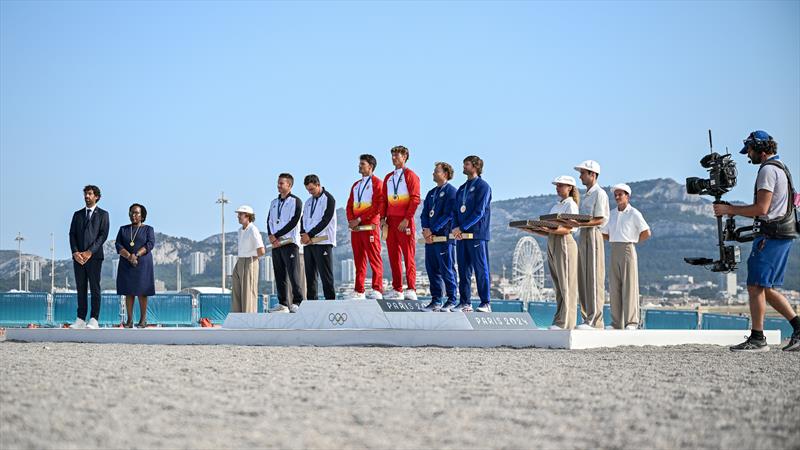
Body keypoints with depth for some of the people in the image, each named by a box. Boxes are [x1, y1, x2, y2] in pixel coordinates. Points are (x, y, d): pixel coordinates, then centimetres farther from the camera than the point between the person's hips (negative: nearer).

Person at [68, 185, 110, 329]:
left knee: (95, 288, -4)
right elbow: (72, 235, 10)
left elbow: (103, 235, -5)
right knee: (81, 289, 4)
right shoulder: (77, 214, 16)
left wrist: (90, 252, -14)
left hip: (94, 256, -4)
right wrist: (75, 252, -7)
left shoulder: (103, 214, 5)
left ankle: (94, 320, -5)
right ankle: (80, 319, 4)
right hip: (78, 257, 4)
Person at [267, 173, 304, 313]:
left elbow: (293, 222, -11)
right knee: (279, 275, 6)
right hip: (276, 244, 6)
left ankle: (297, 303, -9)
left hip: (290, 242, -6)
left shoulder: (295, 201, -1)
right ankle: (283, 303, 9)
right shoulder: (274, 202, 19)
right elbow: (269, 221, 13)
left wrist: (277, 236, -11)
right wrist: (271, 236, -6)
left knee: (293, 273, -10)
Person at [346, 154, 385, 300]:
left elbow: (378, 206, -11)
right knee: (358, 260, 6)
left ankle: (377, 290, -11)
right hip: (355, 227, 7)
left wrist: (360, 219, -14)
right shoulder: (356, 185, 21)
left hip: (370, 226, -7)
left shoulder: (377, 183, -1)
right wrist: (351, 220, -2)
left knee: (374, 259, -8)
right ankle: (359, 292, 7)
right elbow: (349, 205, 18)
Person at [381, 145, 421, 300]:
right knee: (393, 256, 5)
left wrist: (407, 219, -16)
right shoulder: (388, 177, 17)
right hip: (390, 221, 6)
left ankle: (411, 290, -7)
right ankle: (397, 290, 9)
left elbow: (415, 199, -9)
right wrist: (383, 218, 4)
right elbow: (384, 199, 17)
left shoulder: (410, 175, -2)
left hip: (405, 222, -6)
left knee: (408, 256, -6)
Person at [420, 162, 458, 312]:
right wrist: (426, 229, -4)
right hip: (430, 237, 8)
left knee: (447, 269, -4)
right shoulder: (431, 193, 19)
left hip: (444, 237, -7)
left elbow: (448, 214, -14)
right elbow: (424, 213, 15)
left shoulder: (451, 192, -5)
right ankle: (436, 301, 12)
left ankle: (452, 300, 2)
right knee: (431, 269, 7)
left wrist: (433, 230, -15)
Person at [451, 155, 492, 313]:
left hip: (477, 234, -7)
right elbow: (455, 211, 16)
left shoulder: (482, 186, -5)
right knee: (463, 270, 7)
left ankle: (485, 304, -3)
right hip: (461, 235, 7)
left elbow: (479, 212, -13)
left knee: (481, 269, -5)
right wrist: (455, 227, -3)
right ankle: (465, 303, 12)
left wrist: (462, 228, -14)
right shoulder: (461, 189, 19)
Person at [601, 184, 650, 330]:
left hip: (628, 249, -6)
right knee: (614, 287, 3)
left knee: (629, 285, -8)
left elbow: (646, 233, -6)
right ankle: (617, 323, 7)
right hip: (614, 251, 6)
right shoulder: (611, 214, 14)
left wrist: (633, 241, 0)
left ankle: (631, 322, -9)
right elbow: (604, 234, 19)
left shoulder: (634, 213, -3)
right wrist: (615, 240, 8)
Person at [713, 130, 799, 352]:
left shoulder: (768, 170, -11)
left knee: (756, 286, -7)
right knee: (767, 289, 12)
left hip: (772, 234, -10)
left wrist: (730, 209, -9)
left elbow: (761, 208, -18)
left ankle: (757, 339, -6)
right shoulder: (781, 167, 21)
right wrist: (735, 211, 18)